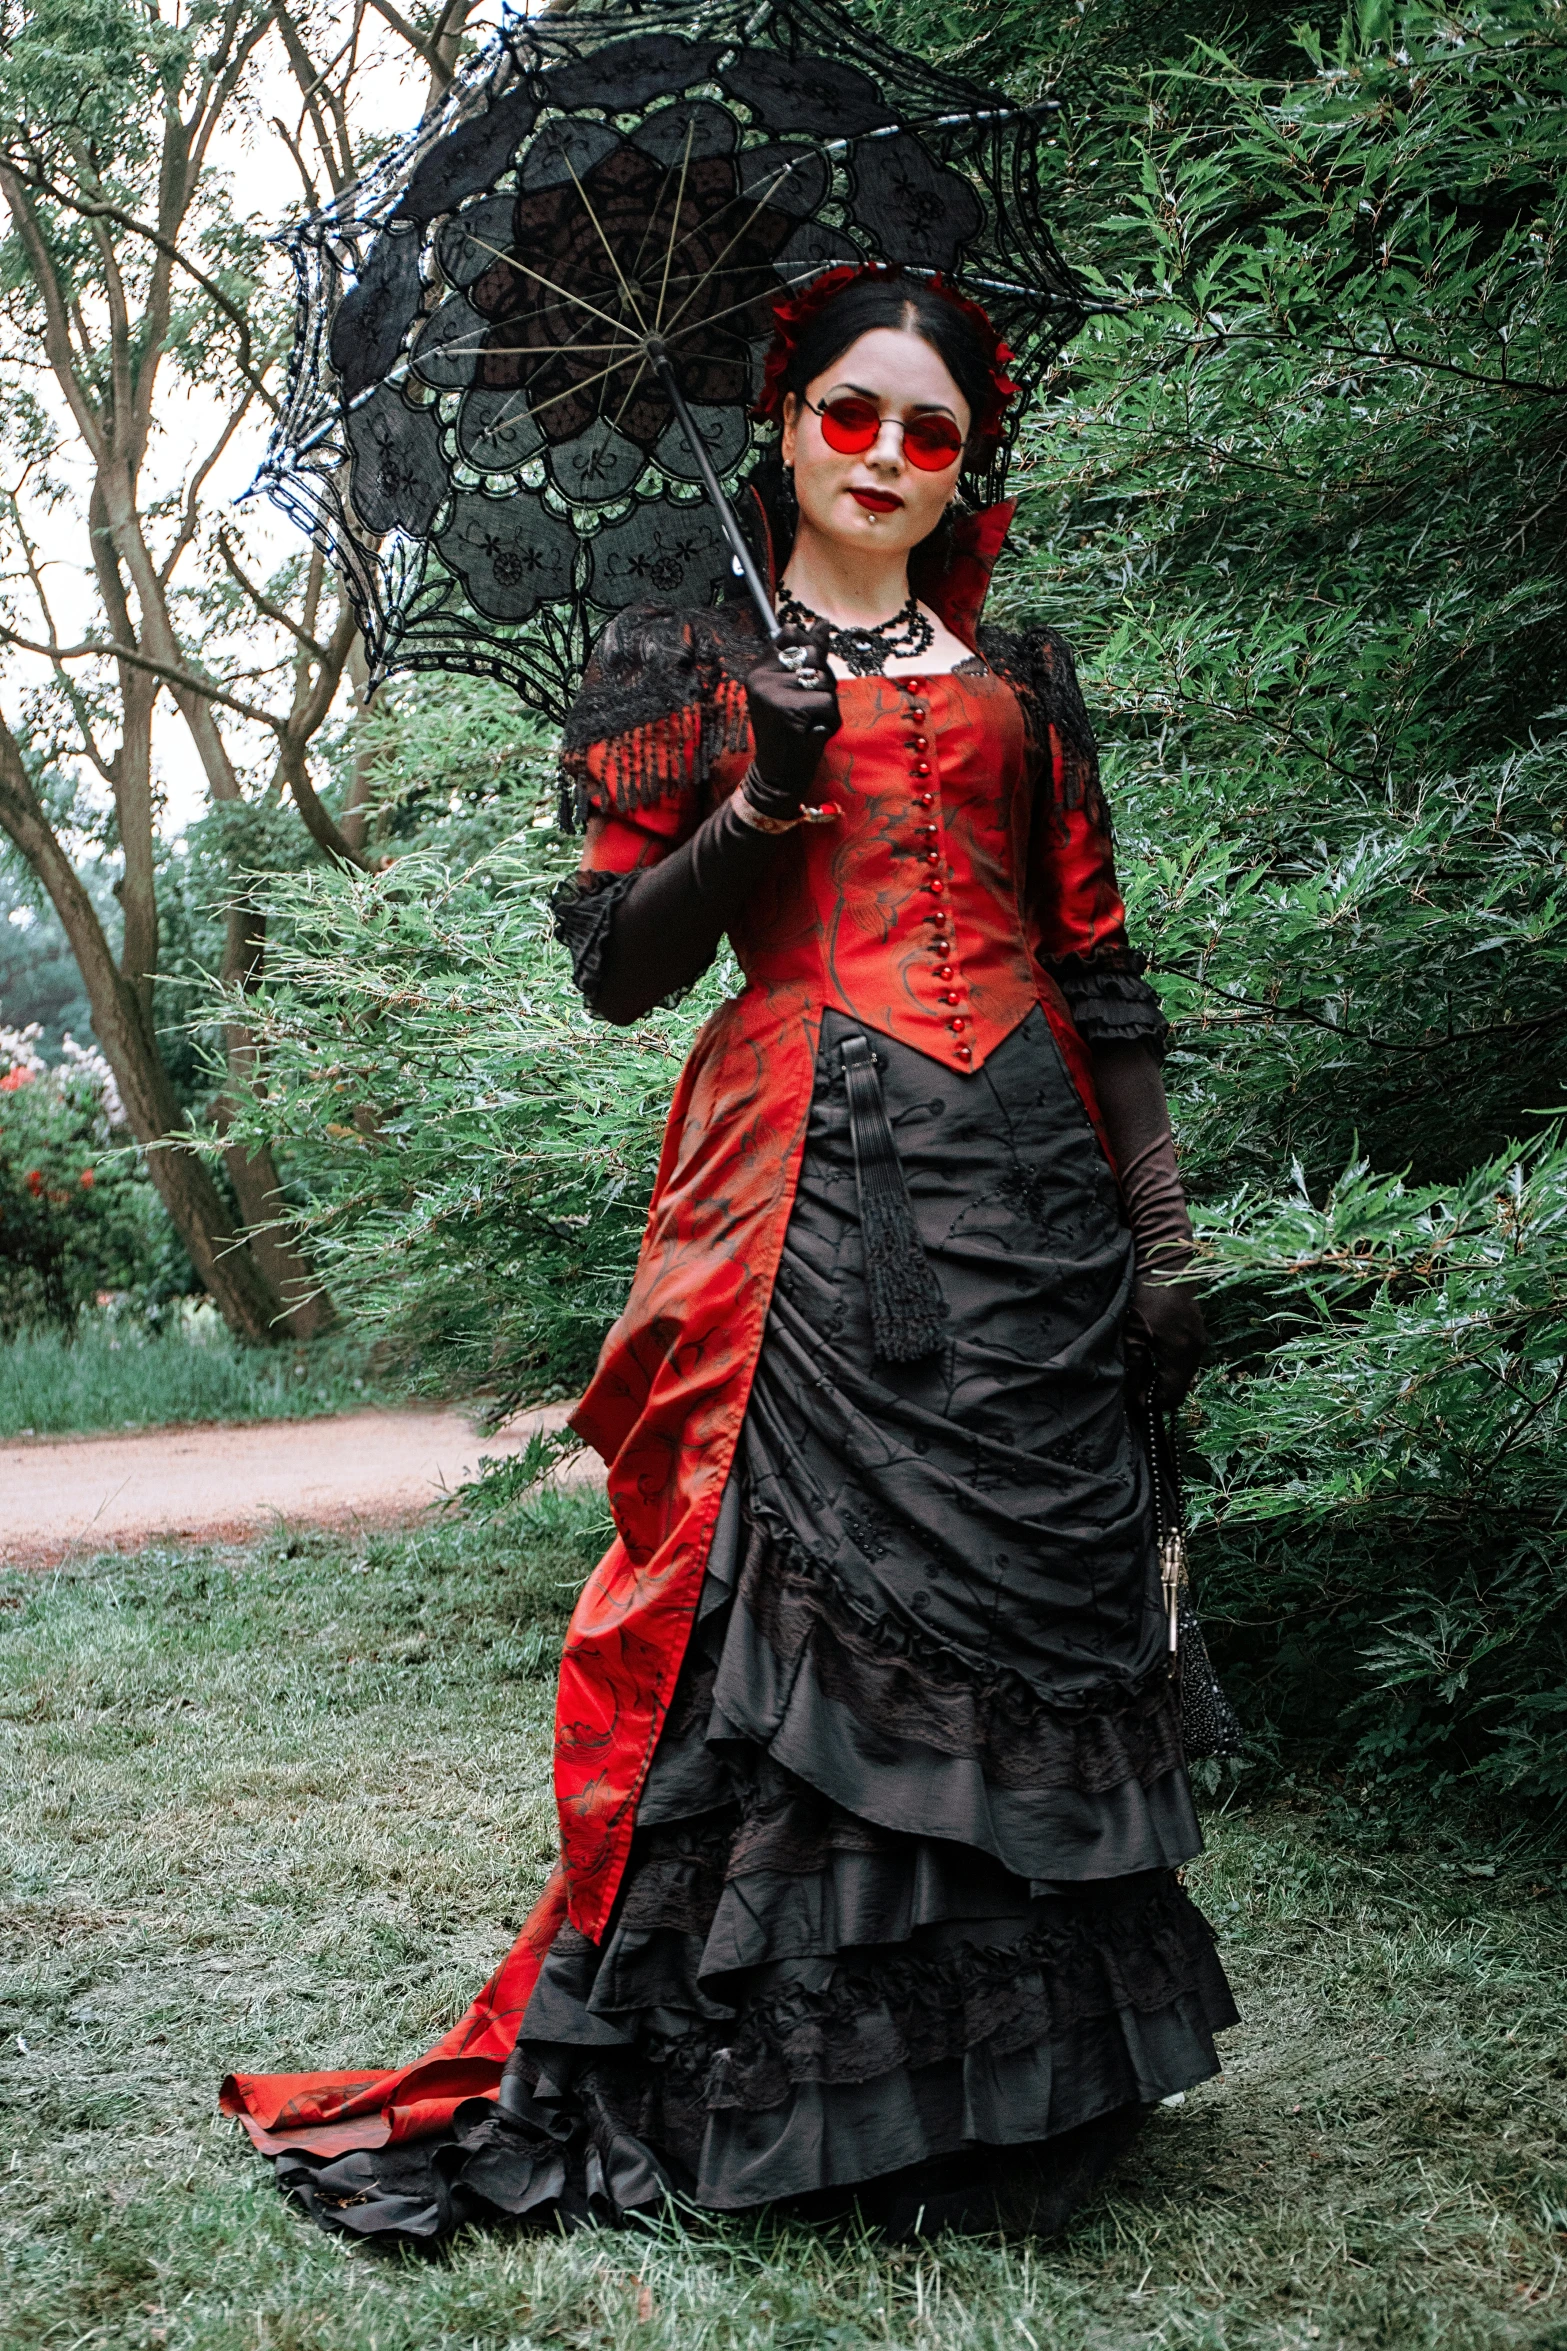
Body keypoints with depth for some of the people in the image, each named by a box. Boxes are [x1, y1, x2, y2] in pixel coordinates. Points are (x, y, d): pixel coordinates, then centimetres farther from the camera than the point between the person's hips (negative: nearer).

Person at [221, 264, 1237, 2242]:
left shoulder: (1018, 672, 18)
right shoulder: (694, 666, 11)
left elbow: (1097, 963, 15)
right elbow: (617, 967, 5)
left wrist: (1162, 1231, 7)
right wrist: (756, 803, -11)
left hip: (1022, 1178, 3)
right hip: (808, 1181, -3)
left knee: (1019, 1592, 0)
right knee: (801, 1584, -9)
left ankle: (1013, 2067, 11)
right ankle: (776, 2078, 0)